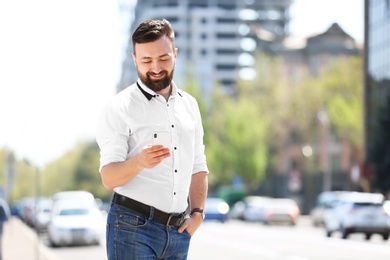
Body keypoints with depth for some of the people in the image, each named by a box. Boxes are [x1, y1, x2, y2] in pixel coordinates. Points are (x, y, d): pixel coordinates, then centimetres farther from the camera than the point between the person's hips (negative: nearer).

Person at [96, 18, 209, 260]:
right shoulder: (119, 108, -6)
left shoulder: (190, 105, 12)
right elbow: (109, 178, -13)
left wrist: (197, 213, 5)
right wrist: (139, 162, -31)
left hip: (178, 230, 5)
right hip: (133, 228, -5)